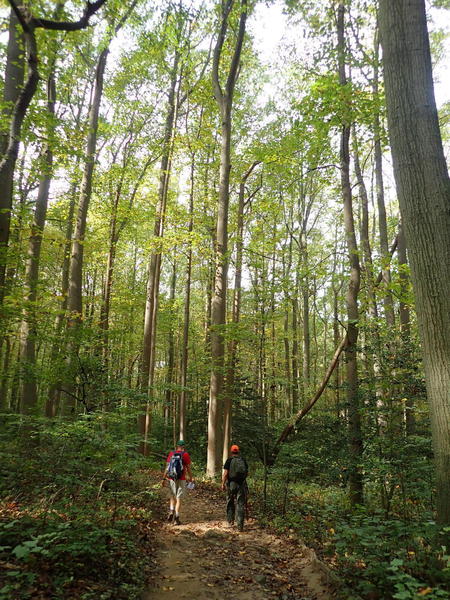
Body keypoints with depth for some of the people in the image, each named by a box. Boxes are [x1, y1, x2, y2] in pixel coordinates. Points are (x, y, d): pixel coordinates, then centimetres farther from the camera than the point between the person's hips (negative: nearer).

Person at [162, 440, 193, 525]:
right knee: (178, 499, 5)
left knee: (172, 497, 19)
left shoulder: (171, 454, 1)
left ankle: (171, 511, 1)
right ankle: (176, 518, 3)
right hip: (181, 479, -2)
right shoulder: (185, 455, -5)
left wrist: (164, 478, 6)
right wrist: (191, 478, 9)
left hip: (171, 479, 2)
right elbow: (188, 468, -2)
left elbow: (167, 467, 1)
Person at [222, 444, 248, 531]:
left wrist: (223, 483, -2)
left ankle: (230, 521, 24)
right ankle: (240, 525, 1)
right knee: (240, 504, 4)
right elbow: (247, 473, 8)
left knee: (230, 503, 17)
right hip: (242, 484, 1)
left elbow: (225, 473, -9)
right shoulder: (243, 460, 4)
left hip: (231, 484, -1)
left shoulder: (229, 460, -5)